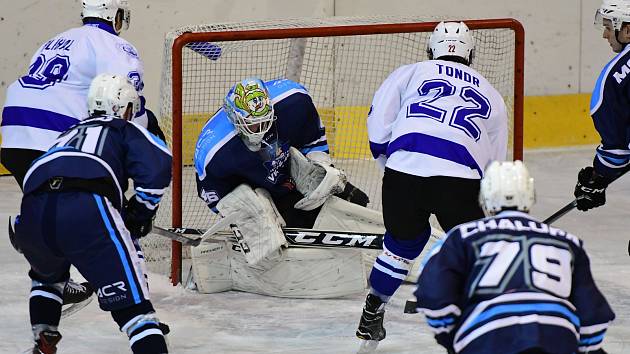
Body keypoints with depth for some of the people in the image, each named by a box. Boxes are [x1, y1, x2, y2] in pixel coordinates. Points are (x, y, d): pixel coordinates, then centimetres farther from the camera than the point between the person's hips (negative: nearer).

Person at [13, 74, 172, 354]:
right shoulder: (125, 130, 24)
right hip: (87, 211, -6)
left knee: (48, 275, 39)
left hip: (31, 215, 6)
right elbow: (159, 164, 5)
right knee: (130, 299, -8)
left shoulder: (69, 134, 41)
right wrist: (140, 211, 18)